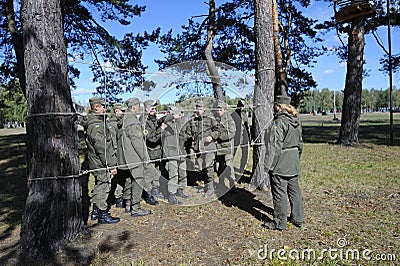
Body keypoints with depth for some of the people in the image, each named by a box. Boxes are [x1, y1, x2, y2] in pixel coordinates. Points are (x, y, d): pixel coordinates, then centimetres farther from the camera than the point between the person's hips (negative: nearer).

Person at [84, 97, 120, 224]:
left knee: (99, 186, 20)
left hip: (96, 162, 11)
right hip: (101, 164, -11)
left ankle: (96, 211, 33)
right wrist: (111, 164, -22)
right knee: (104, 187, 0)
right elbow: (102, 147, -25)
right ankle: (103, 215, 11)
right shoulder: (96, 124, -22)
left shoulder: (94, 122, 13)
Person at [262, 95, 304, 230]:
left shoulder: (279, 122, -17)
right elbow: (300, 143, 17)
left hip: (281, 165, -9)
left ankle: (279, 223, 13)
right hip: (294, 164, 9)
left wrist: (270, 165, -15)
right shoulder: (296, 121, 10)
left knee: (279, 193, 2)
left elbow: (276, 146, -21)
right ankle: (298, 218, 30)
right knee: (294, 190, 18)